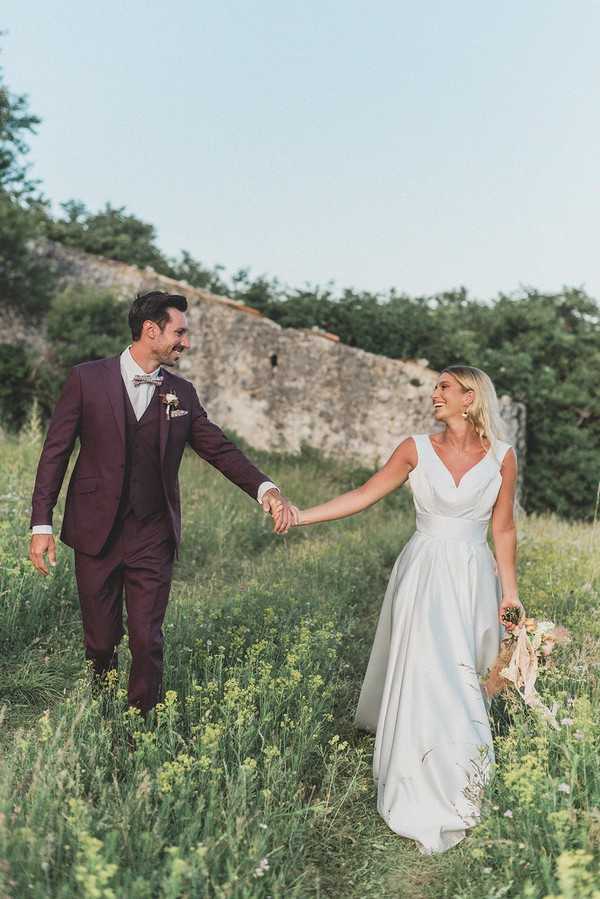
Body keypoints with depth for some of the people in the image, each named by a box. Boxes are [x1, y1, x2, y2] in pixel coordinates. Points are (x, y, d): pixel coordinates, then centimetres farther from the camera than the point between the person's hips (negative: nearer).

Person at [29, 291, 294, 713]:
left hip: (153, 536, 1)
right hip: (96, 531, -1)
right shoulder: (87, 378, -4)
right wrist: (42, 524, -6)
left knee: (147, 640, 2)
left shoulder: (182, 392, 4)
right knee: (101, 638, 11)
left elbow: (220, 449, 1)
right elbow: (56, 452, -2)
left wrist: (266, 488, -15)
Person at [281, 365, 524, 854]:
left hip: (475, 579, 1)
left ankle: (458, 787, 29)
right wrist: (303, 515, -12)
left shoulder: (502, 456, 0)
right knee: (424, 678, -3)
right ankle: (428, 801, 13)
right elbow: (364, 494, -4)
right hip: (425, 575, -1)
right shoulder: (417, 449, -1)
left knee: (466, 679, 6)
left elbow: (503, 529, 4)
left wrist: (509, 592, 4)